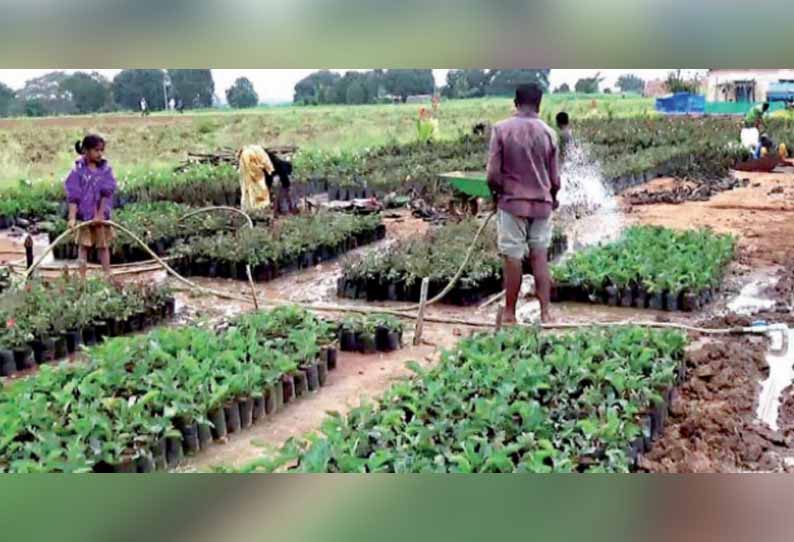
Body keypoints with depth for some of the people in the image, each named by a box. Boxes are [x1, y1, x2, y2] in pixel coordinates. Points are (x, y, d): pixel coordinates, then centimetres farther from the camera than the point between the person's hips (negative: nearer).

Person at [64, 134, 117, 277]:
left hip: (101, 216, 1)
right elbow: (73, 196, -12)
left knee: (103, 246, 10)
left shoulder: (106, 169, -3)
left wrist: (100, 214, -14)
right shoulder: (78, 170, -7)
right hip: (83, 215, -1)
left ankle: (107, 276, 17)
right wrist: (72, 218, -20)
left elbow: (106, 194, -8)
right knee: (83, 246, 5)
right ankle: (82, 277, 10)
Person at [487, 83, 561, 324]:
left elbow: (493, 174, -11)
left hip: (512, 202, -2)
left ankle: (510, 314, 11)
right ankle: (545, 312, 8)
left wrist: (495, 193, 9)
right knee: (540, 257, 10)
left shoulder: (501, 129, -9)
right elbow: (555, 179, 4)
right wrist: (552, 198, 24)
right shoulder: (548, 133, 0)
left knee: (513, 259, 3)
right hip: (542, 204, 3)